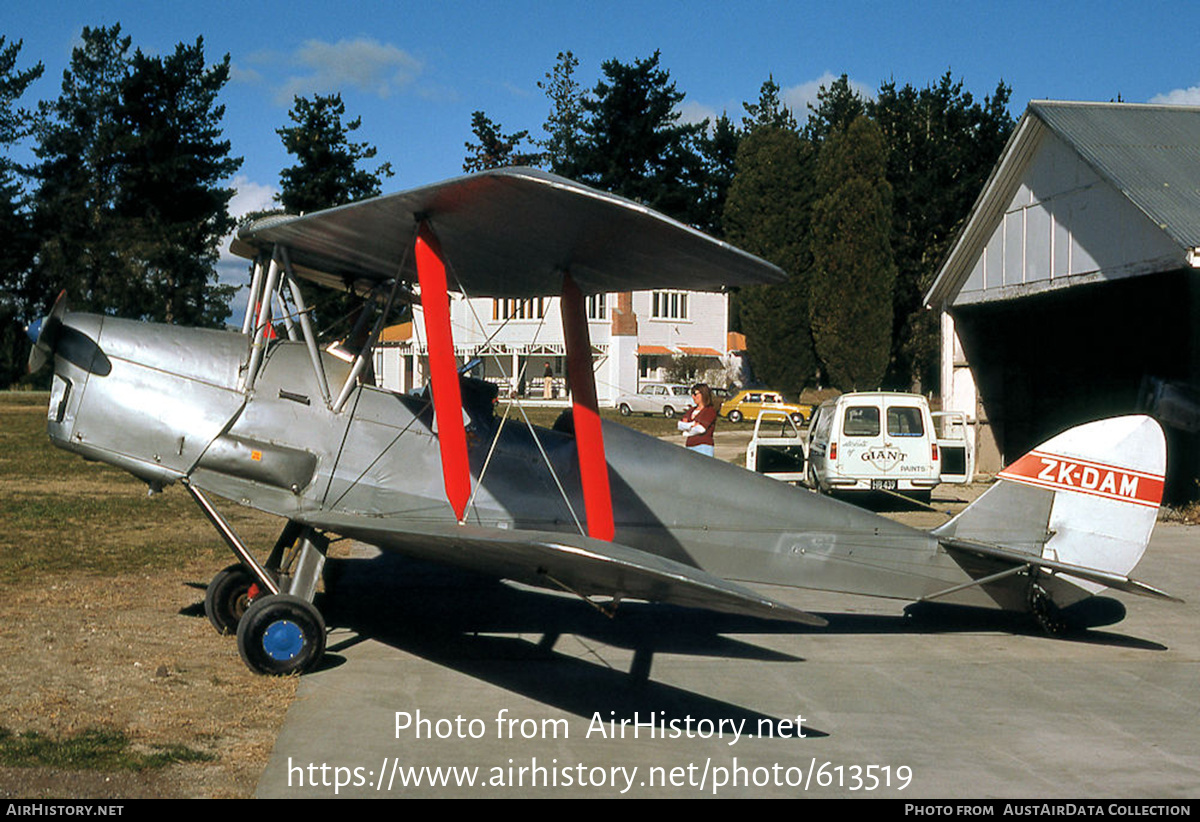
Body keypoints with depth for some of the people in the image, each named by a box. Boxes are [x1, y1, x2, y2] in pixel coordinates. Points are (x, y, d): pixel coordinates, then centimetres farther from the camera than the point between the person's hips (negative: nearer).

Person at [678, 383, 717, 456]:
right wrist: (692, 424, -10)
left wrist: (687, 432, 1)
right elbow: (680, 425, 8)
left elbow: (701, 428, -14)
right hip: (690, 446, 7)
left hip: (703, 447, -7)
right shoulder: (691, 410, 18)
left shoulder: (710, 410, -4)